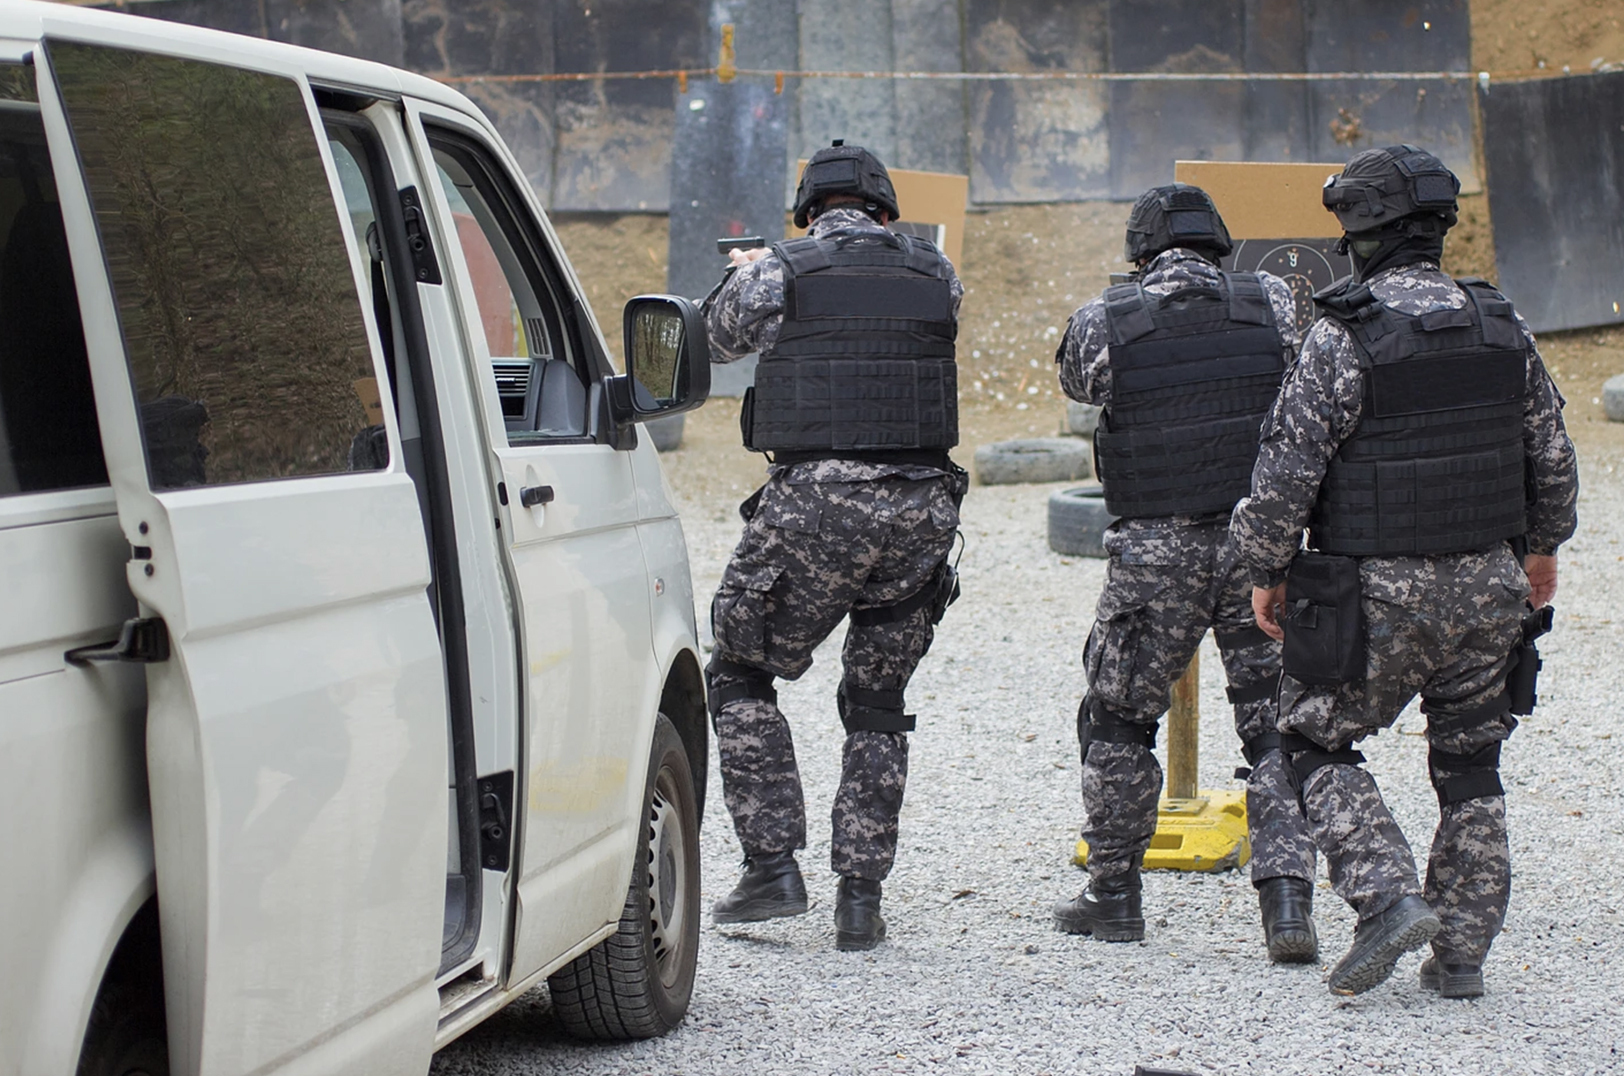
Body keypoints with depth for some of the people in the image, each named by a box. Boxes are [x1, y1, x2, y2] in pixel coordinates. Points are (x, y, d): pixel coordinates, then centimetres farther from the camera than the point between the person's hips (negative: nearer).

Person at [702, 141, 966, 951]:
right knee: (877, 704, 16)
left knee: (740, 676, 14)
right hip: (921, 510, 3)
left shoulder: (778, 274, 1)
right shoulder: (935, 276, 9)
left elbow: (720, 338, 19)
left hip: (814, 507, -3)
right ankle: (860, 900, 10)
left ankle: (774, 867, 5)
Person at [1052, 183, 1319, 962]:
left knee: (1118, 719, 16)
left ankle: (1113, 895, 22)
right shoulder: (1273, 305, -1)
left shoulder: (1104, 324, -5)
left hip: (1156, 554, -1)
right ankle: (1287, 899, -7)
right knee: (1278, 729, 6)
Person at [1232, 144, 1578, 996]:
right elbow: (1553, 457, 11)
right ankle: (1461, 951, 14)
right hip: (1486, 586, 5)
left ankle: (1387, 898, -6)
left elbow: (1286, 471, -14)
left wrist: (1267, 571, 0)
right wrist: (1543, 546, 27)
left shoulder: (1343, 336, -14)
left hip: (1377, 592, -5)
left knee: (1316, 743, 11)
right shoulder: (1501, 327, 2)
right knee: (1470, 766, 15)